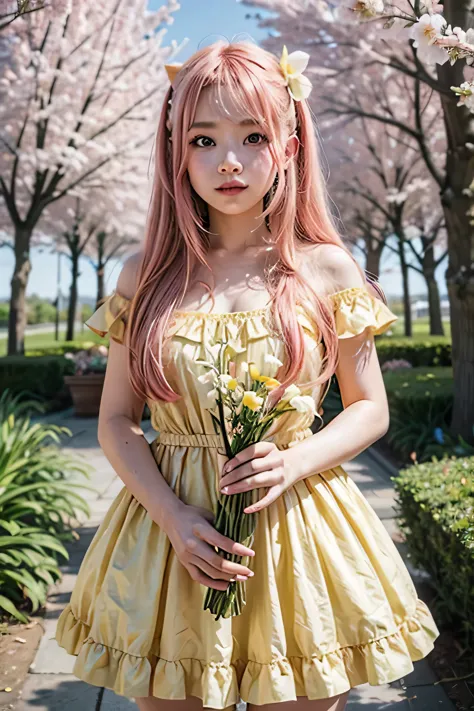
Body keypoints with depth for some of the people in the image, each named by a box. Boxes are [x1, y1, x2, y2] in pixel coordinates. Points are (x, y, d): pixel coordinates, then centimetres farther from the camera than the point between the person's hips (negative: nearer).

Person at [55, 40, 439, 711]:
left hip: (295, 525, 0)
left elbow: (370, 409, 3)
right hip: (170, 522, 1)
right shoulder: (146, 277, 0)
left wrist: (294, 462, -15)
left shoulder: (326, 269, -2)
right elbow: (116, 421, 2)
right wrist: (174, 517, -12)